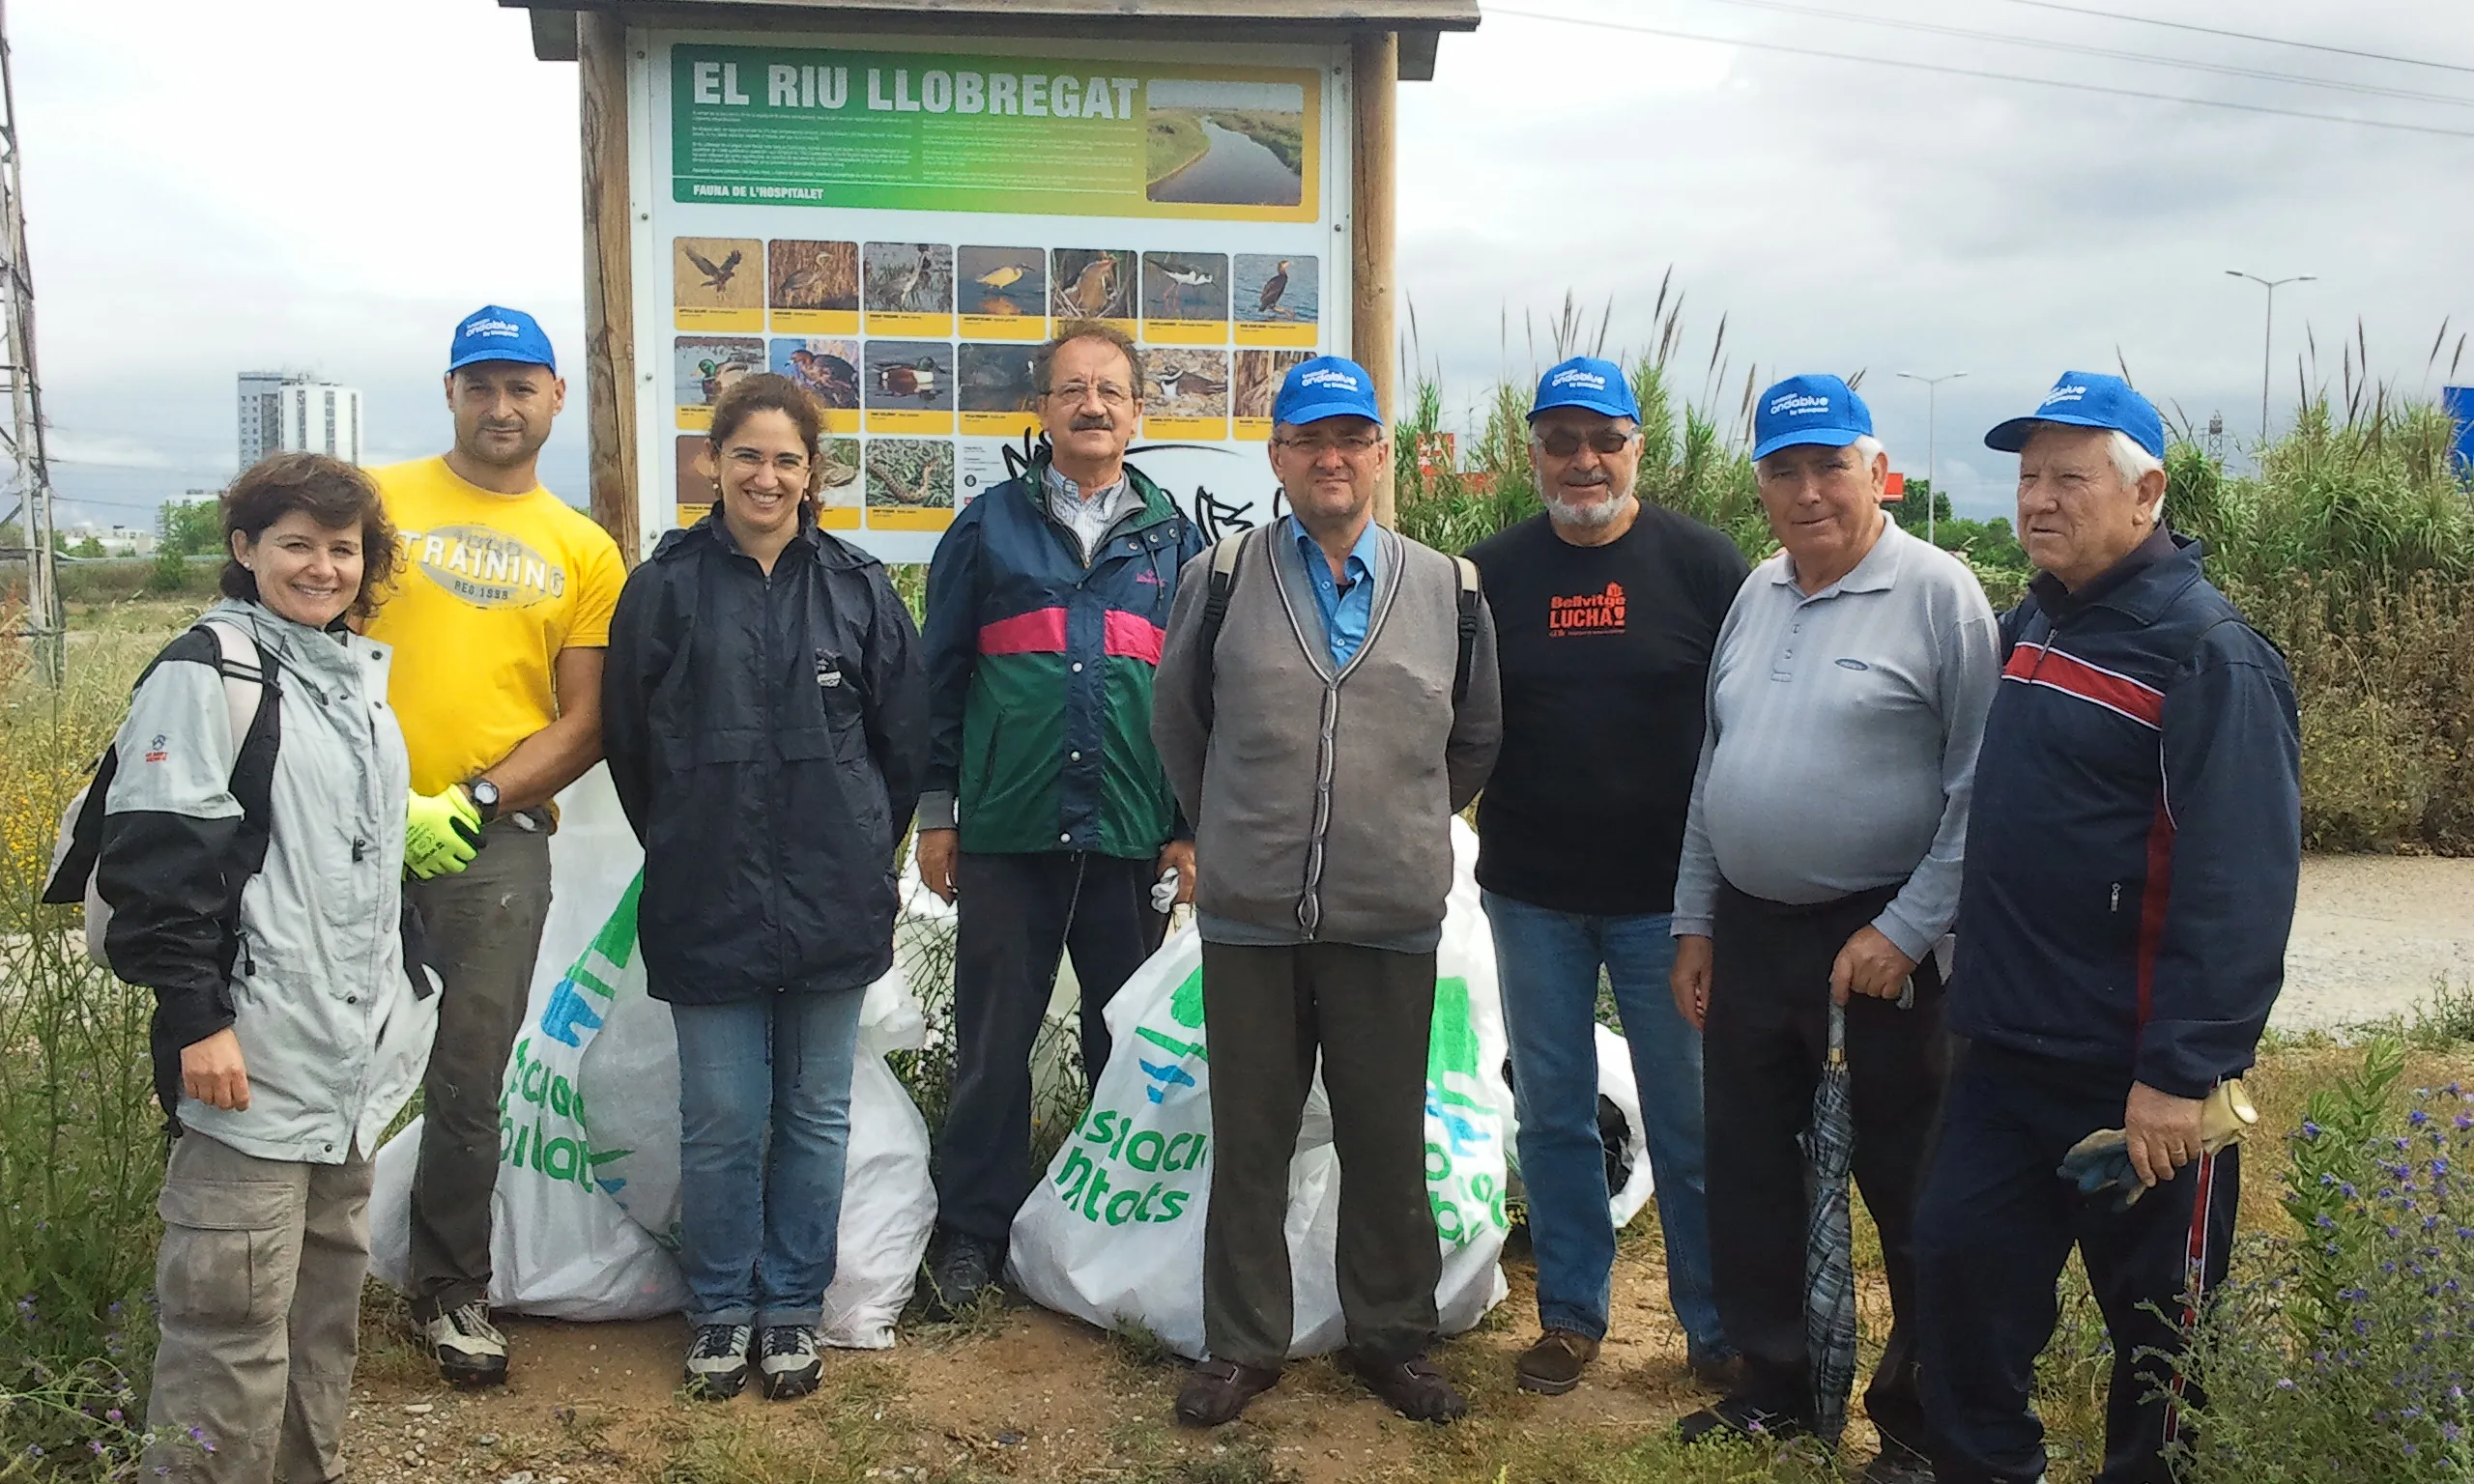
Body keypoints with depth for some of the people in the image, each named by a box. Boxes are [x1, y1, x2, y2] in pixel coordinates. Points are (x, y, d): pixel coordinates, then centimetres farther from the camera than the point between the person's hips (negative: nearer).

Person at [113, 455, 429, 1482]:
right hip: (251, 1050, -8)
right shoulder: (210, 672, -9)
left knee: (328, 1283, 17)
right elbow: (155, 857, -15)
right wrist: (194, 1018, -19)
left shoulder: (358, 676, 15)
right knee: (235, 1309, -6)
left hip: (352, 1051, 8)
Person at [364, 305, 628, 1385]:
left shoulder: (584, 552, 8)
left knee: (468, 1083, 4)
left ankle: (451, 1294, 22)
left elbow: (584, 725, 4)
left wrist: (471, 802, -9)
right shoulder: (376, 498, 5)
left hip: (494, 838, 0)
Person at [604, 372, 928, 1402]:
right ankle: (721, 1309, 24)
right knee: (720, 1120, 5)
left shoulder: (857, 587, 3)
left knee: (815, 1114, 10)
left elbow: (904, 737, 8)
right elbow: (628, 739, 6)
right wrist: (685, 848, 9)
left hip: (832, 903, 1)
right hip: (706, 905, -1)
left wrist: (860, 852, 9)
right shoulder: (667, 586, 0)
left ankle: (793, 1306, 25)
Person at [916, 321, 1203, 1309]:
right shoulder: (988, 528, 6)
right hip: (1006, 831, -1)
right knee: (992, 1043, 4)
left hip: (1132, 839, 1)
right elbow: (939, 673, 7)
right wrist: (934, 812, 3)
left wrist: (1193, 826, 5)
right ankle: (971, 1234, 17)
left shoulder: (1172, 538, 10)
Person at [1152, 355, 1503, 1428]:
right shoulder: (1220, 578, 1)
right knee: (1247, 1144, 10)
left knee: (1388, 1144, 10)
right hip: (1249, 917, 0)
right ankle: (1242, 1343, 25)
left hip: (1391, 921, 1)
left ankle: (1393, 1337, 28)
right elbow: (1178, 725, 12)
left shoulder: (1450, 589, 3)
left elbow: (1476, 738, 15)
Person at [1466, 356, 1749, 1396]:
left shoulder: (1700, 562, -2)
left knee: (1689, 1118, 6)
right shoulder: (1493, 571, 4)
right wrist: (1489, 815, 0)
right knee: (1552, 1114, 11)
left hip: (1667, 892, -2)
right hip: (1532, 893, 2)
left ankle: (1717, 1326, 21)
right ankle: (1571, 1313, 26)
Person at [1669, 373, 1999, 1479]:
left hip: (1878, 943, -6)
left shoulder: (1938, 592, -9)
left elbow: (1979, 790, -13)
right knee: (1748, 1171, 14)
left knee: (1905, 1187, 5)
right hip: (1748, 933, 7)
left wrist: (1906, 930, -18)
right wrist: (1694, 922, 14)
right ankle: (1775, 1385, 32)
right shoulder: (1756, 595, 11)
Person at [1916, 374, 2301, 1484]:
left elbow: (2238, 886, -22)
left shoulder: (2208, 656, -16)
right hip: (2006, 1050, 7)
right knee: (1962, 1265, 12)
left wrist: (2181, 1072, -24)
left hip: (2136, 1079, -7)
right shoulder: (2030, 625, 9)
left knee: (2158, 1322, 10)